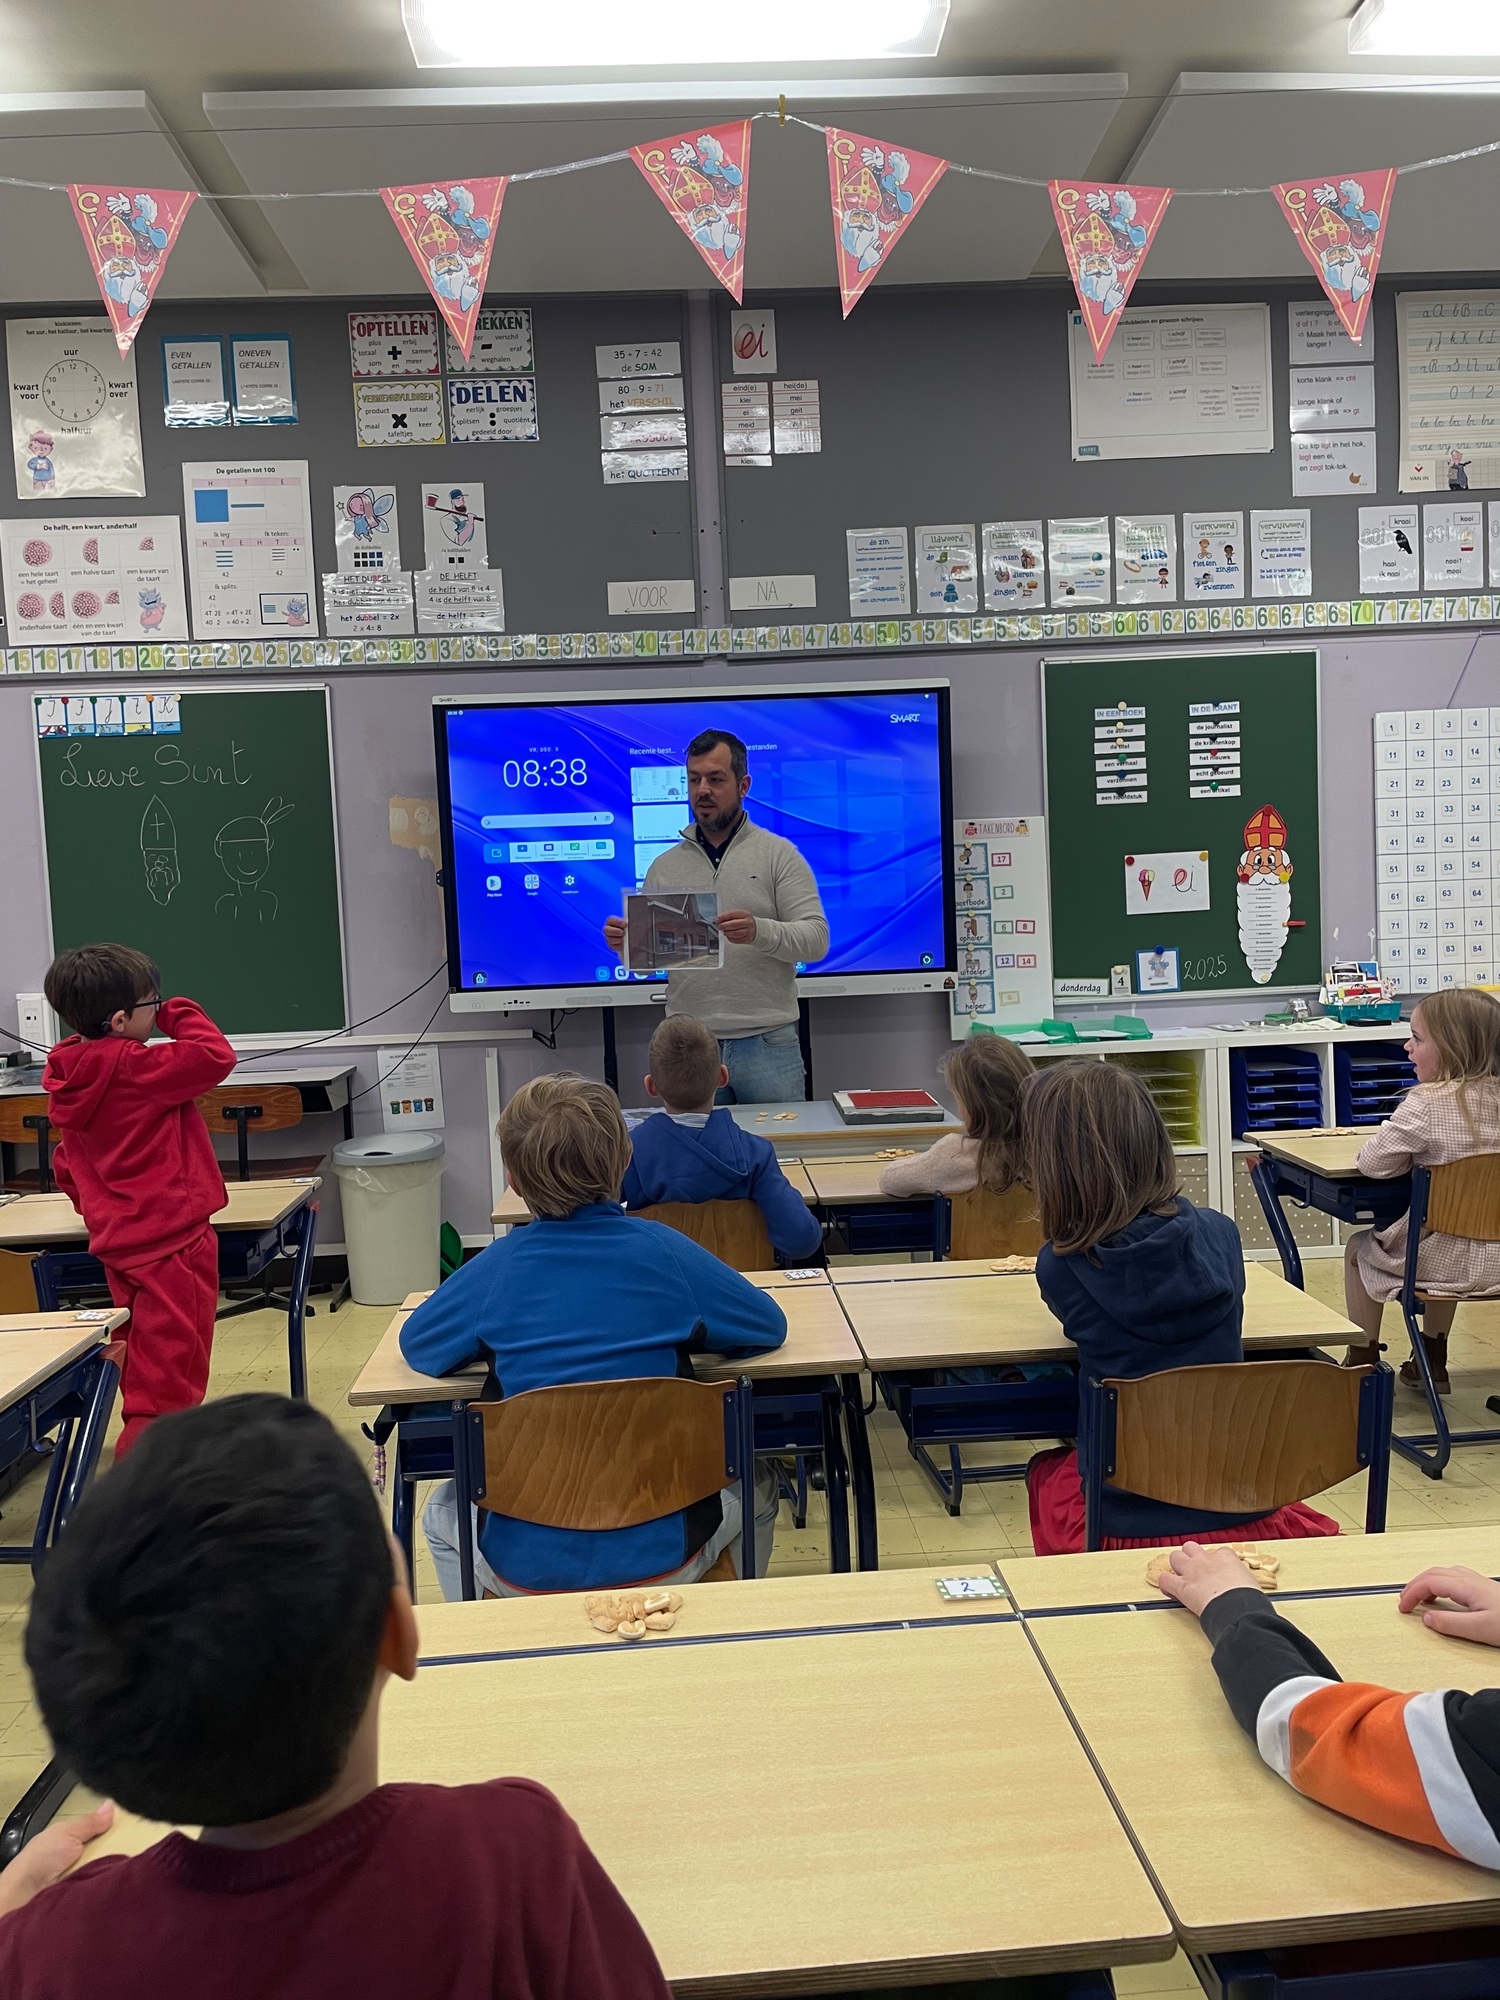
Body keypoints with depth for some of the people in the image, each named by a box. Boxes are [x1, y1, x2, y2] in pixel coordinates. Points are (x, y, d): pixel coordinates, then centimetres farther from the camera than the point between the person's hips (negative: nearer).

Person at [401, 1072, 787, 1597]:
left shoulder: (495, 1268, -10)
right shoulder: (663, 1250, -12)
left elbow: (415, 1346, 8)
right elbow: (770, 1326, 2)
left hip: (527, 1569, 1)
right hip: (658, 1558, 0)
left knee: (443, 1514, 34)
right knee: (755, 1486, 31)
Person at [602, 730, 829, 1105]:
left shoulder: (779, 854, 3)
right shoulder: (665, 866, 12)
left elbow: (816, 938, -6)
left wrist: (760, 932, -24)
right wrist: (625, 943, -10)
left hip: (767, 1043, -2)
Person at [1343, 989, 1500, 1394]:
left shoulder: (1427, 1103, -21)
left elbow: (1371, 1162, -17)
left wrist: (1414, 1156, 2)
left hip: (1446, 1263, -6)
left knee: (1360, 1249, 22)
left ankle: (1363, 1363, 31)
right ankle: (1432, 1360, 44)